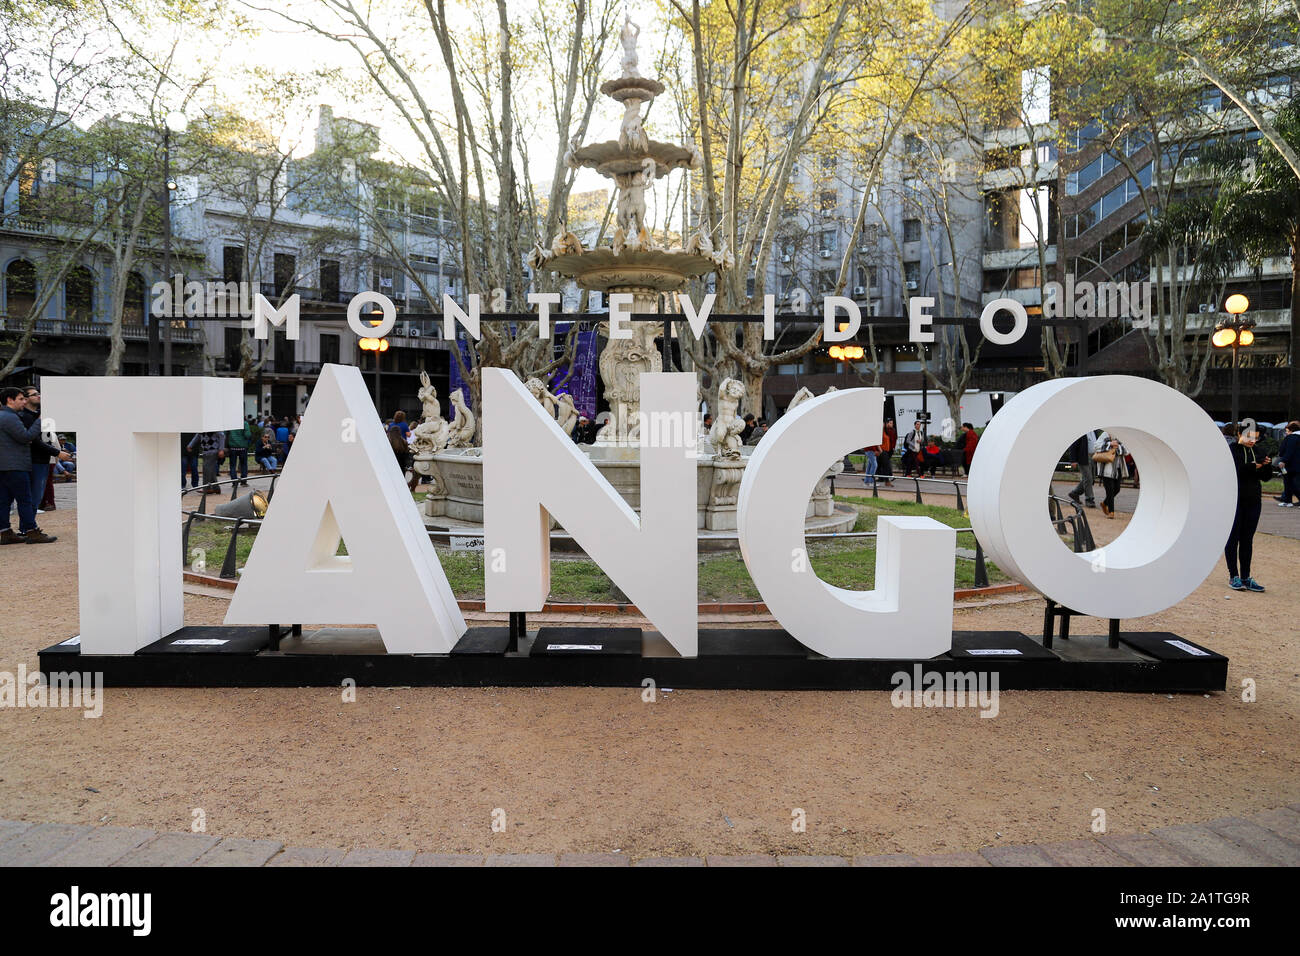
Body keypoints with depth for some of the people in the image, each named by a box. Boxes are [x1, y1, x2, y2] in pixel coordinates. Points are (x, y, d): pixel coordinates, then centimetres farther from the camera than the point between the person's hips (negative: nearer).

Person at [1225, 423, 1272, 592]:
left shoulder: (1256, 452, 12)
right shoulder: (1231, 450, -5)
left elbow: (1266, 477, 13)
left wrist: (1267, 465, -6)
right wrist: (1251, 467, -28)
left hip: (1253, 501, 6)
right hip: (1235, 500, -6)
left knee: (1247, 540, 8)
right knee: (1233, 538, 0)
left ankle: (1245, 577, 13)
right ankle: (1233, 576, 7)